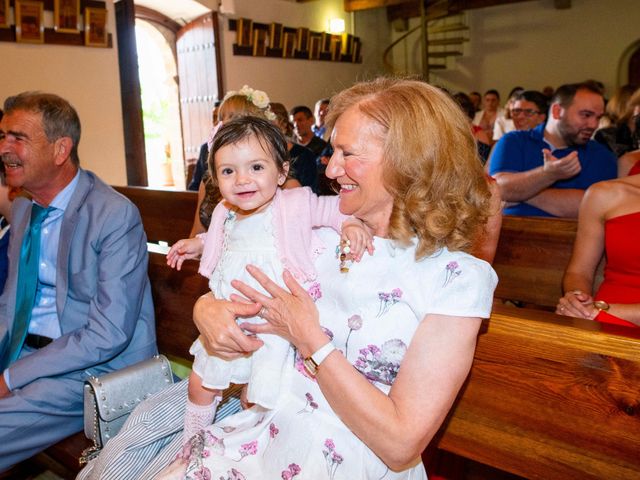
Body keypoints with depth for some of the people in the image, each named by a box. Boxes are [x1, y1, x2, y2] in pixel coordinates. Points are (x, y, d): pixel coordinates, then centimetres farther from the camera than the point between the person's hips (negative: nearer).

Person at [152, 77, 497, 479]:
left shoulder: (459, 278, -13)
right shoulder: (323, 238, 2)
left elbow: (401, 445, -17)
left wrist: (308, 338, -15)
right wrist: (207, 310, -11)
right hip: (264, 437, 5)